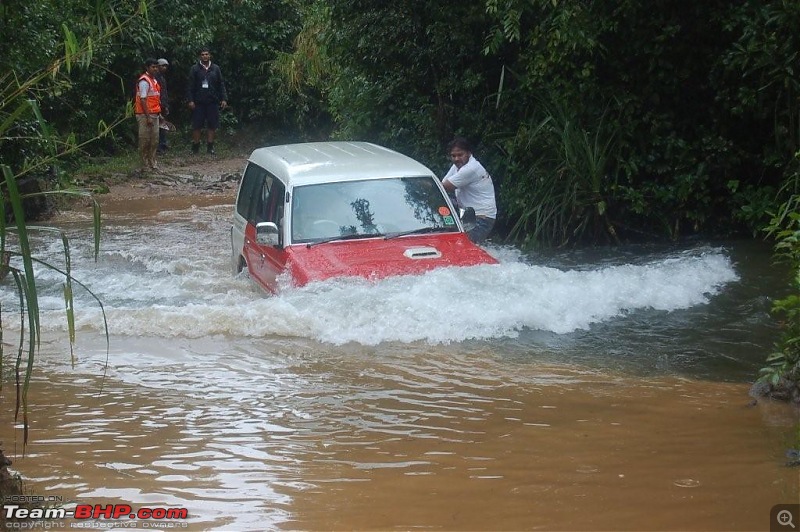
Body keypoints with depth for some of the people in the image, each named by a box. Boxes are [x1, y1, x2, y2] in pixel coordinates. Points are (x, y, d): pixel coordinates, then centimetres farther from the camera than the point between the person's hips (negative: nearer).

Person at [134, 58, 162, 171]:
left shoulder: (154, 80, 16)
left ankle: (152, 162, 19)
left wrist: (158, 113, 20)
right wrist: (148, 117, -21)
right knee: (145, 140, -3)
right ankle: (145, 165, 2)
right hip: (145, 115, -9)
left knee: (154, 140, 12)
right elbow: (143, 100, -18)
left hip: (154, 114, 9)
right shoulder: (144, 81, -14)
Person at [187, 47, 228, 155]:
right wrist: (190, 100, -7)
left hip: (212, 102, 2)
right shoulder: (195, 69, 2)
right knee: (197, 125, 0)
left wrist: (224, 99, 2)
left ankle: (210, 147, 11)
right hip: (198, 102, -2)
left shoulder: (215, 69, 9)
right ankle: (195, 146, 8)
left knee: (212, 125, 4)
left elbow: (221, 84, 10)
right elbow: (190, 86, 0)